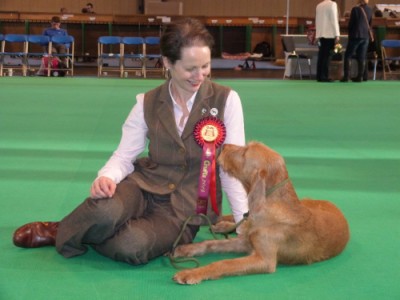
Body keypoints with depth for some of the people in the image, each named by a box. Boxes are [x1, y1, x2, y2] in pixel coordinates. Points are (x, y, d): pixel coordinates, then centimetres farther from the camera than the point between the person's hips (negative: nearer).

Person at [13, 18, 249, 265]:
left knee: (132, 247, -32)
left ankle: (62, 235, -3)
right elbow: (124, 156, 0)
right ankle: (66, 231, -2)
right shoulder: (148, 104, 0)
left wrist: (245, 218, -12)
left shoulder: (226, 100, -6)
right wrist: (106, 177, -22)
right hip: (145, 185, 1)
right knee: (105, 210, -36)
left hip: (186, 208, -1)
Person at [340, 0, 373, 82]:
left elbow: (351, 23, -5)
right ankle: (360, 76, 9)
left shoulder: (355, 9, -11)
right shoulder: (370, 10, 4)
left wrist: (350, 33, 9)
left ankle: (346, 76, -3)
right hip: (366, 36, 5)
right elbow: (370, 23, 13)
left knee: (347, 56, 3)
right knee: (362, 57, 9)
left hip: (356, 36, -5)